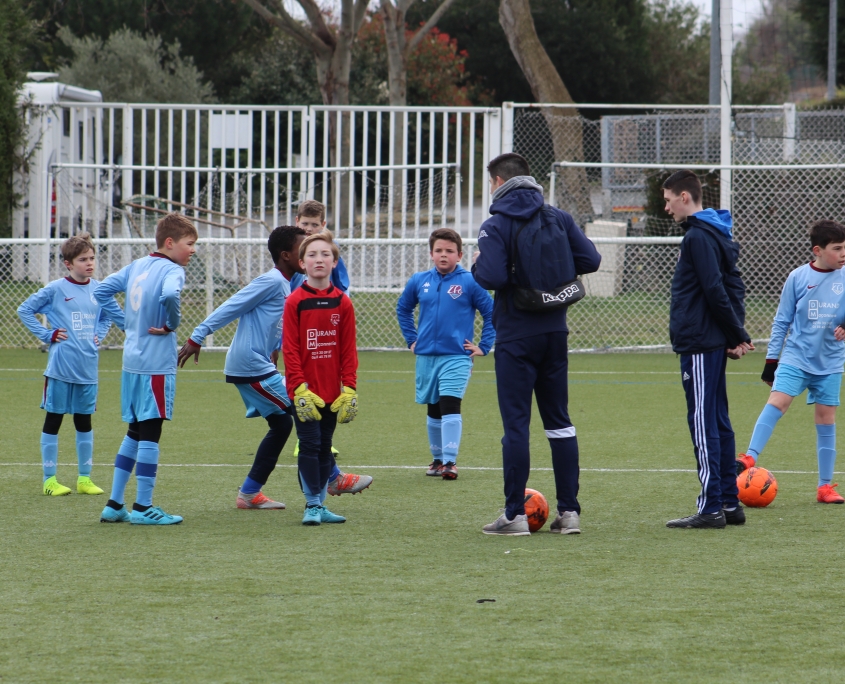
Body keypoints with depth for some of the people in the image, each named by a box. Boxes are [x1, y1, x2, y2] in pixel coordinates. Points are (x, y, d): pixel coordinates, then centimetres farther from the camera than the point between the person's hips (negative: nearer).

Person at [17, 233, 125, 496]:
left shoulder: (99, 290, 5)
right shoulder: (56, 289, -6)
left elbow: (113, 315, 23)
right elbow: (25, 310, 0)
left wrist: (100, 334, 6)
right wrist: (47, 334, -6)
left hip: (88, 368, 4)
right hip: (60, 367, -4)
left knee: (84, 422, 11)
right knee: (53, 420, 4)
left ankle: (84, 478, 19)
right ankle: (49, 479, 9)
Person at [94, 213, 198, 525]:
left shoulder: (137, 266, 12)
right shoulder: (172, 271, -12)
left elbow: (101, 291, 15)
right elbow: (170, 295, -34)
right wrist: (172, 324, -16)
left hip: (131, 360, 8)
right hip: (156, 364, -8)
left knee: (134, 433, 16)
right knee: (150, 433, -1)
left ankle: (114, 505, 17)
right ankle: (142, 507, 2)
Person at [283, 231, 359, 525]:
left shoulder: (342, 303, 3)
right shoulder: (295, 302, -5)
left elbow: (348, 349, 5)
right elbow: (290, 348, -6)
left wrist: (349, 388, -2)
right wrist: (299, 387, -13)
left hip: (332, 391, 3)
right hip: (303, 390, -3)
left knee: (325, 447, 9)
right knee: (309, 445, -5)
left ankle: (320, 504, 16)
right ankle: (312, 504, -1)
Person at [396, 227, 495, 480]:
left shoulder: (470, 282, -7)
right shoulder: (419, 281, 4)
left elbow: (492, 314, -1)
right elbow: (403, 309, 21)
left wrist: (483, 346, -4)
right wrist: (411, 339, 14)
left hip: (457, 357, -4)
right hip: (426, 356, 4)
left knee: (450, 406, -16)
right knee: (433, 411, 13)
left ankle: (450, 461, -15)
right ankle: (437, 458, 26)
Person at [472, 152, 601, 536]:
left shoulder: (496, 226, -10)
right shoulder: (559, 219, 5)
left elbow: (492, 277, -23)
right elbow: (589, 260, 1)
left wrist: (477, 266, -1)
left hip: (516, 335, -5)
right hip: (555, 330, 5)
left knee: (516, 421, -2)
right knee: (559, 419, 12)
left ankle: (515, 515, -3)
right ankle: (569, 512, 11)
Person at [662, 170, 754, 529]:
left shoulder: (699, 237, -14)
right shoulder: (718, 233, 17)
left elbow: (716, 292, -19)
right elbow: (734, 286, 17)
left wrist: (737, 334, -10)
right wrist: (736, 334, 8)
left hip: (700, 345, -10)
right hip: (713, 343, 10)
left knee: (703, 423, -8)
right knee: (717, 422, 12)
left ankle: (711, 507, -9)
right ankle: (729, 503, 15)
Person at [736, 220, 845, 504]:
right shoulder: (798, 278, -2)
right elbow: (782, 321, 5)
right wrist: (771, 360, 4)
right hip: (796, 356, -2)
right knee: (777, 401, -21)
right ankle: (750, 457, -20)